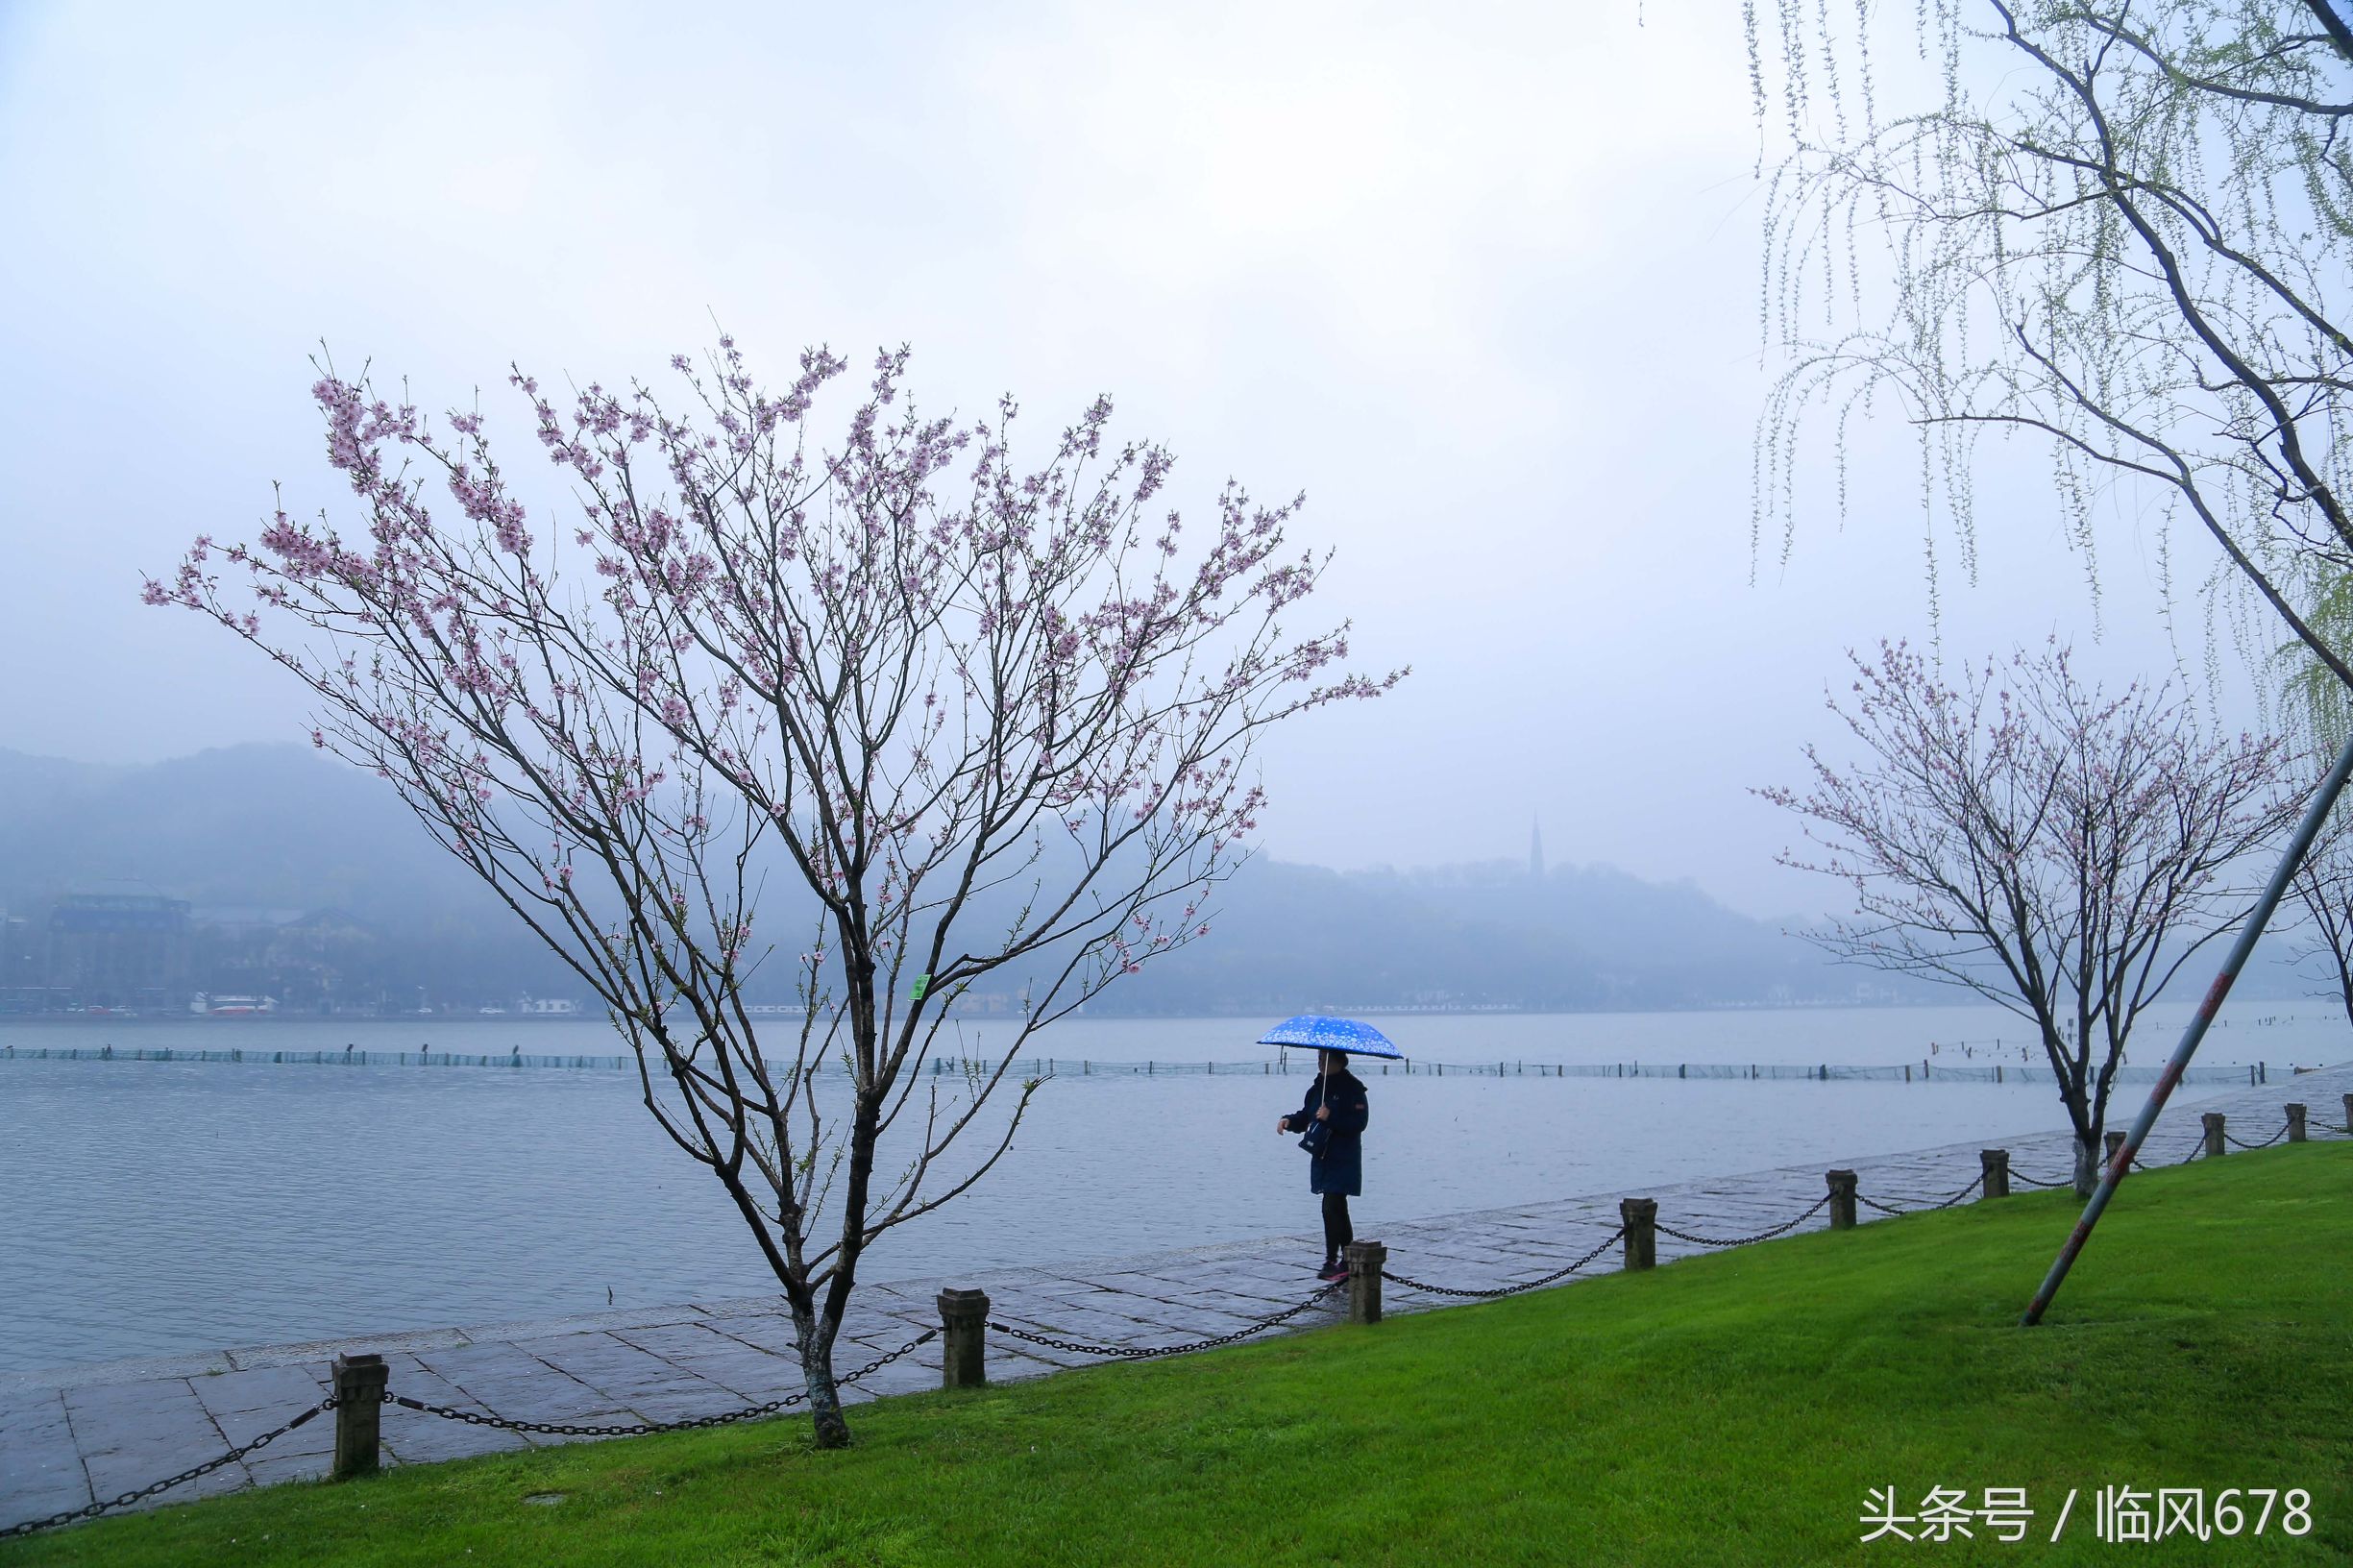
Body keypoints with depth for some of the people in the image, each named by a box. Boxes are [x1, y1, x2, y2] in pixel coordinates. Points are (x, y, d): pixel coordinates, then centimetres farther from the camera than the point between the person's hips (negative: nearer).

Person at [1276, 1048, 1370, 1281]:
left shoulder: (1352, 1088, -11)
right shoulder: (1317, 1088, 12)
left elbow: (1359, 1122, -18)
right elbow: (1305, 1116, 17)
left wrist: (1331, 1118, -26)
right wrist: (1289, 1121, -3)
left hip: (1343, 1160, -8)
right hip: (1322, 1157, 8)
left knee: (1331, 1208, -13)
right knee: (1337, 1209, 15)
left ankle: (1331, 1261, -8)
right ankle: (1348, 1259, 25)